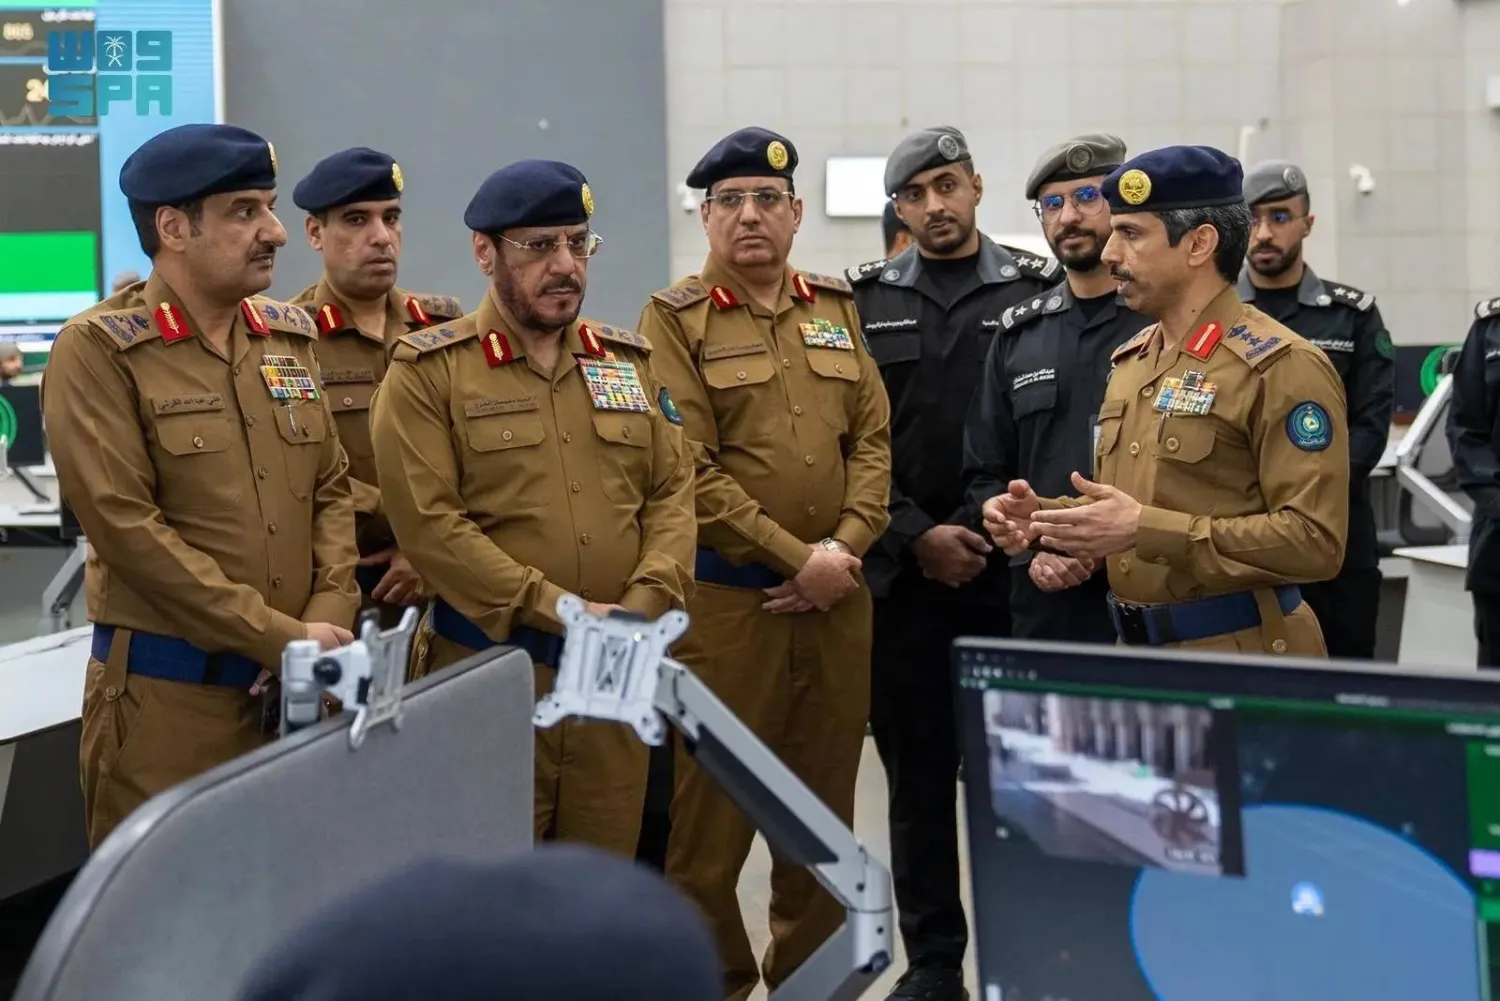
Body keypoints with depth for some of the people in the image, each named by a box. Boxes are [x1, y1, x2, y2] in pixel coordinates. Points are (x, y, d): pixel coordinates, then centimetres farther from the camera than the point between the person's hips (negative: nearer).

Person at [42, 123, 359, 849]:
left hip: (296, 684, 6)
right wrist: (281, 639, -15)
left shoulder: (289, 337, 10)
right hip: (167, 690, -5)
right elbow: (125, 525, -16)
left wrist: (328, 620, -4)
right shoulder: (99, 350, -9)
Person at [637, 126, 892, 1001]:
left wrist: (845, 546, -8)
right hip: (726, 599, -5)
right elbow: (689, 469, -12)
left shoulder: (838, 310, 12)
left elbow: (875, 438, 8)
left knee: (824, 804, 13)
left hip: (837, 598, 5)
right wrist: (795, 559, -14)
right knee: (711, 808, 0)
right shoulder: (674, 319, -3)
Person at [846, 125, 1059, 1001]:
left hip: (1014, 569, -1)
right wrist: (915, 535, -7)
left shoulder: (1041, 289, 3)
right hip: (905, 573, 1)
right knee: (918, 772, 7)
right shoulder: (865, 301, 7)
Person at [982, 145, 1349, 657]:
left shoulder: (1281, 366, -14)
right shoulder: (1129, 361, 11)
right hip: (1135, 653, 7)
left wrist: (1147, 530, -25)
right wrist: (1045, 516, 0)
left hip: (1241, 663, -7)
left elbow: (1314, 541, -21)